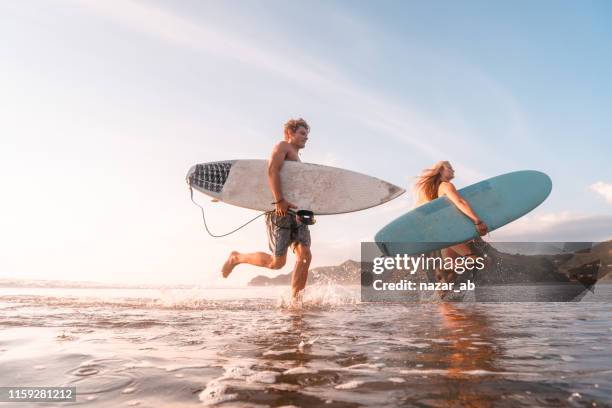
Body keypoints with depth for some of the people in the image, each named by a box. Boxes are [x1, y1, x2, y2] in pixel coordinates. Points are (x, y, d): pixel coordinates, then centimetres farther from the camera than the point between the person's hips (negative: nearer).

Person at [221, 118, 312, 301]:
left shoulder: (296, 158, 28)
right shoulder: (282, 146, 1)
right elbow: (272, 171, -18)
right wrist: (280, 201, -27)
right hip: (280, 211, -9)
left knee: (305, 255, -6)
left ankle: (295, 300, -2)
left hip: (296, 211, 9)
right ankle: (237, 257, 14)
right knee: (277, 262, -8)